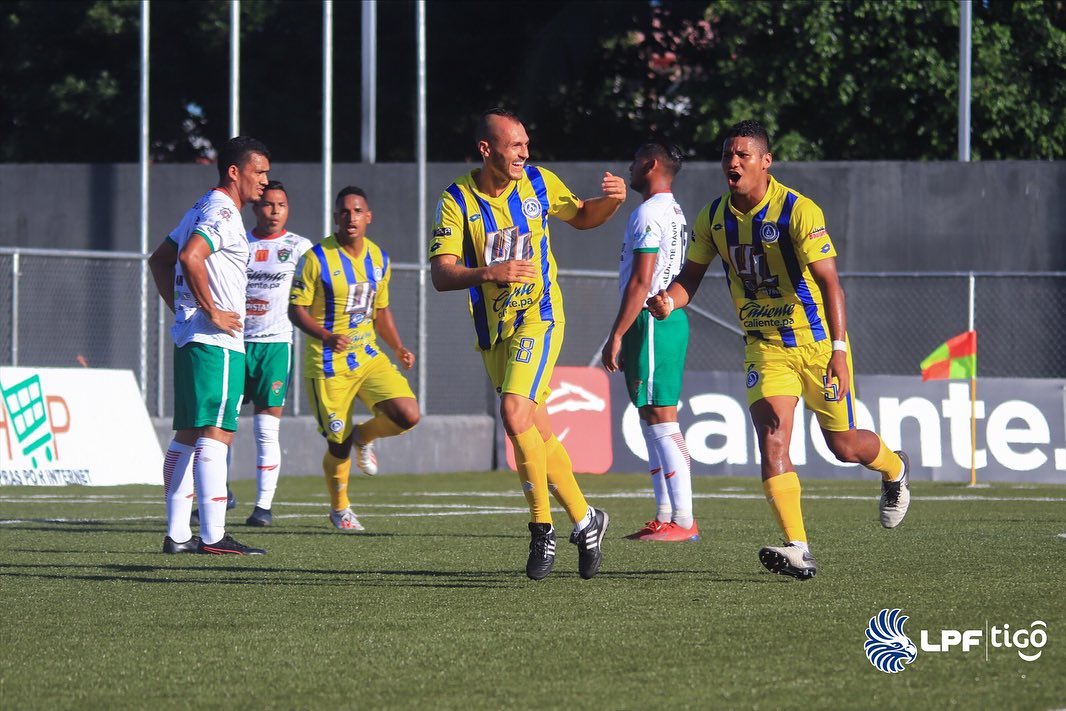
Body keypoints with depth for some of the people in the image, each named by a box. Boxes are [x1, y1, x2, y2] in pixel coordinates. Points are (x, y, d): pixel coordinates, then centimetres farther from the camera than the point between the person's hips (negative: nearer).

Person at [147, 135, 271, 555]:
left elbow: (159, 260, 27)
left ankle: (177, 534, 12)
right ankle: (213, 537, -16)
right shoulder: (223, 214, -12)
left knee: (187, 436, 10)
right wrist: (212, 311, -20)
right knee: (215, 436, -12)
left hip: (190, 337, 11)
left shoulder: (202, 211, 19)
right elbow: (190, 257, -27)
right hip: (217, 343, -11)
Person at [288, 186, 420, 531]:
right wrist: (326, 336, -26)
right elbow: (296, 309, -10)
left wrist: (398, 348, 6)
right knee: (339, 442, -1)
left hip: (368, 356, 5)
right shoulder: (317, 258, -10)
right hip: (327, 364, -5)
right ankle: (339, 509, 25)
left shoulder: (379, 259, 7)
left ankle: (364, 436, 19)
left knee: (408, 415, -14)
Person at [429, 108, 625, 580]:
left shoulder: (539, 183, -2)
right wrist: (488, 273, -32)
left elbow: (582, 218, 17)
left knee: (515, 413, -21)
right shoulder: (457, 200, -8)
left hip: (538, 318, -2)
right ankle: (584, 520, 24)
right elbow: (441, 275, -14)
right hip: (493, 331, 2)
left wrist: (610, 201, -5)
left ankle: (542, 528, -11)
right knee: (537, 433, 8)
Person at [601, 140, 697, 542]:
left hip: (651, 323, -10)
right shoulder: (674, 212, 20)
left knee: (661, 420, -11)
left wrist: (617, 336, -17)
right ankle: (665, 516, 14)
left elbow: (641, 282, -19)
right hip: (668, 317, 10)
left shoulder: (649, 214, -12)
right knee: (653, 421, 13)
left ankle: (683, 520, -14)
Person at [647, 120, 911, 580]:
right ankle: (797, 551, -20)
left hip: (816, 340, -4)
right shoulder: (714, 218, -1)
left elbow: (828, 281, -23)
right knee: (772, 441, -16)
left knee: (843, 446, 7)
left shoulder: (798, 211, -19)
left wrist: (838, 350, -32)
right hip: (764, 346, 4)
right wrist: (669, 300, -15)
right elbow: (691, 276, 9)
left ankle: (895, 469, 43)